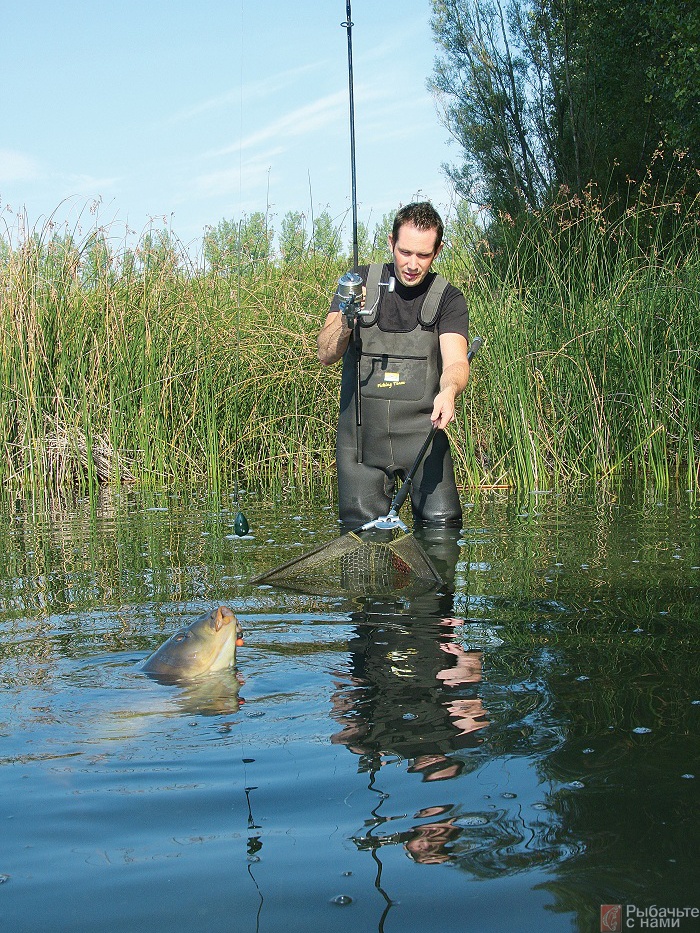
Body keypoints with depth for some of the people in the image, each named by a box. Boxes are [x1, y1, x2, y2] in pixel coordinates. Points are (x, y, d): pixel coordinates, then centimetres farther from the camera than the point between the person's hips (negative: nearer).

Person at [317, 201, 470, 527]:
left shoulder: (448, 299, 3)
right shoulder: (361, 282, 4)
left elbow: (456, 361, -13)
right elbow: (326, 355, -3)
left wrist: (448, 391, -37)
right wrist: (345, 318, -24)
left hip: (421, 431, 0)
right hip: (360, 433, 1)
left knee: (441, 521, -10)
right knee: (360, 526, -3)